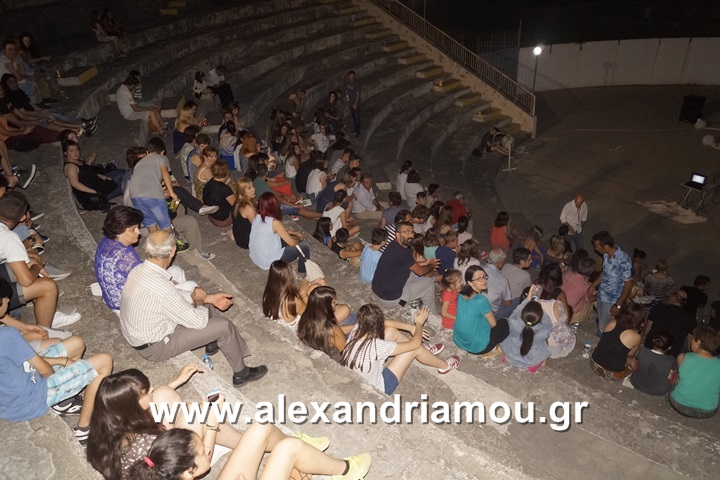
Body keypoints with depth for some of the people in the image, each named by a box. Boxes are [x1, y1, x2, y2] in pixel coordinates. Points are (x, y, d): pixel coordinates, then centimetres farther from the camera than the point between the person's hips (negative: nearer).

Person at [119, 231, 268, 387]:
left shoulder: (139, 269, -9)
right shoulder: (161, 288, -36)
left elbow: (175, 295, 6)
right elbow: (198, 321, -25)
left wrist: (209, 298, 1)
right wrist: (199, 300, -5)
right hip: (153, 347, -8)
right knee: (224, 326, -8)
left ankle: (214, 342, 35)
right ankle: (241, 374, 13)